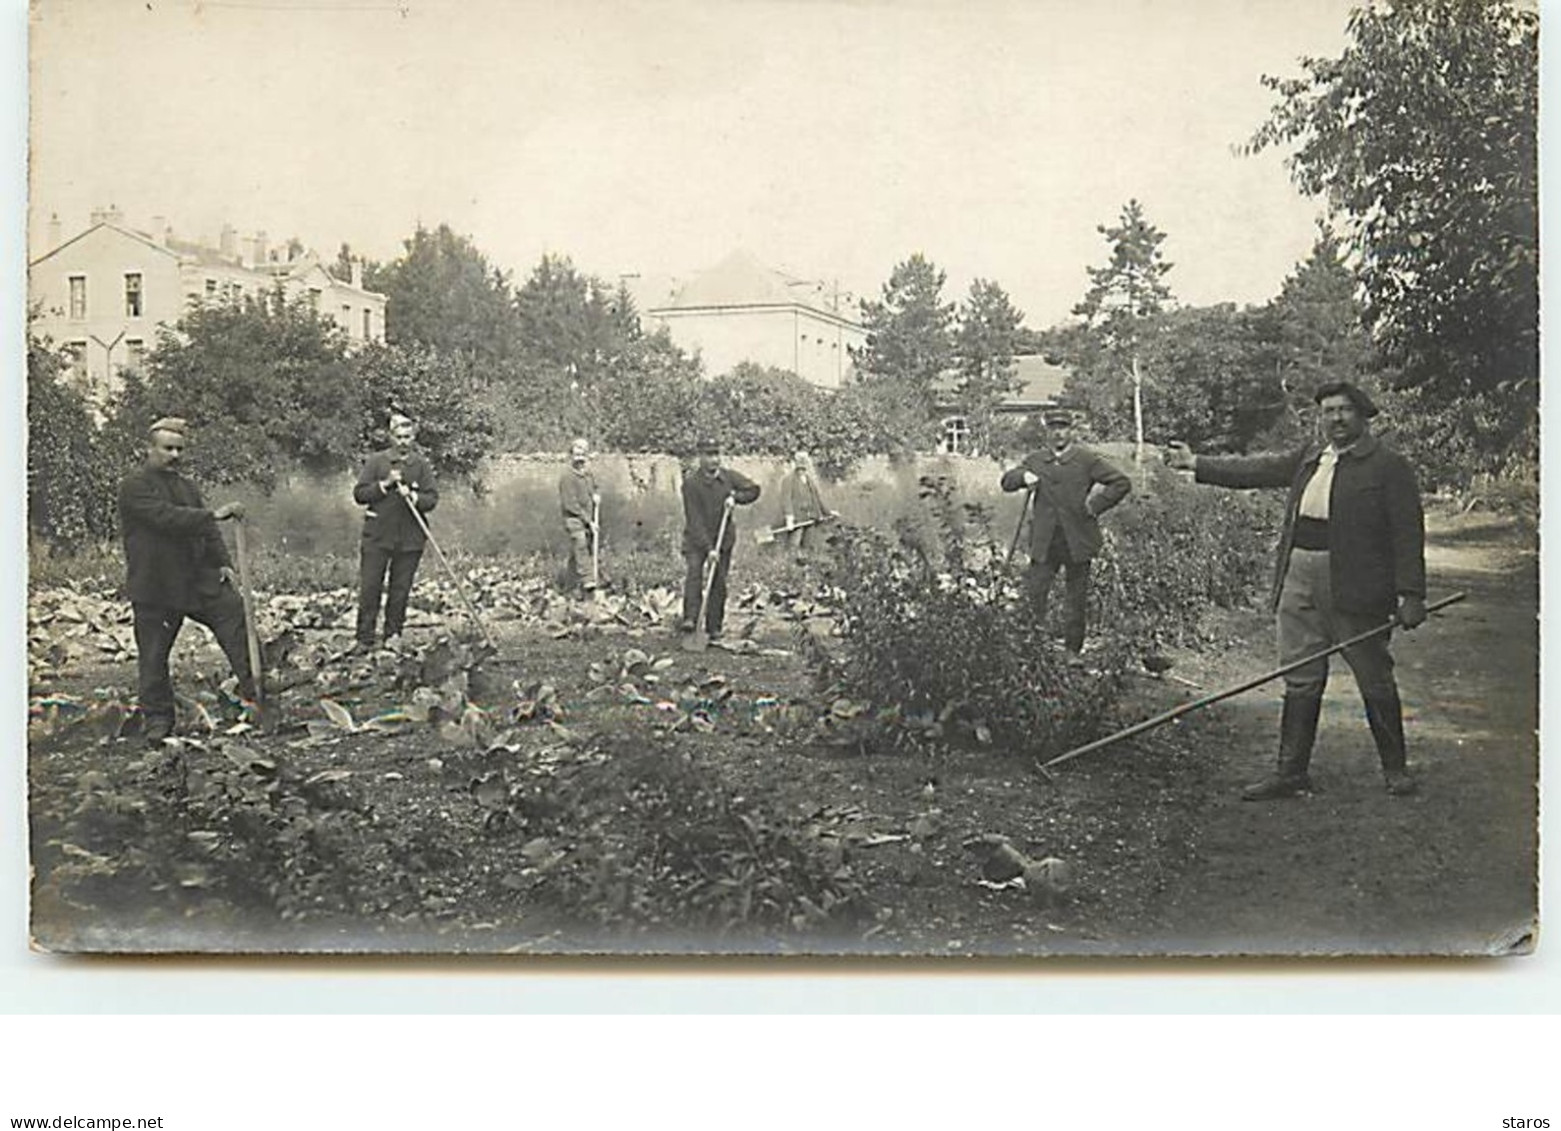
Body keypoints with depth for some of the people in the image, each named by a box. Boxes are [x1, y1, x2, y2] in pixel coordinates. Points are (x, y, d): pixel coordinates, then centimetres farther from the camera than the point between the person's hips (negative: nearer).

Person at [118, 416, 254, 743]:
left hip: (199, 578, 6)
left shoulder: (186, 486, 16)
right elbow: (167, 518, -24)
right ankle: (157, 717, 14)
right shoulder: (134, 486, -10)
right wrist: (215, 515, -27)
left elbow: (206, 530, 17)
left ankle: (255, 688, 7)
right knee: (154, 654, 2)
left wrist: (223, 562, 2)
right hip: (154, 587, -6)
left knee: (237, 616, -3)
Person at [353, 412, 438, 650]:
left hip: (410, 539, 1)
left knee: (401, 590, 5)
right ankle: (364, 640, 4)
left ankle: (393, 635, 18)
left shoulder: (422, 465, 5)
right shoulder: (376, 461, 3)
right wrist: (385, 485, -11)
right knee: (369, 588, -2)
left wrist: (413, 496, -19)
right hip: (377, 535, -1)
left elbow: (432, 499, 0)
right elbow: (359, 494, 1)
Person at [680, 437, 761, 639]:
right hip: (696, 539, -3)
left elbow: (753, 489, 10)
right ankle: (690, 619, -30)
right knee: (694, 571, -23)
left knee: (719, 582, 1)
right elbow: (694, 519, -20)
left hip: (723, 538, 3)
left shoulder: (729, 476, -3)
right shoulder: (691, 482, -16)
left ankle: (714, 628, 7)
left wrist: (735, 497, -11)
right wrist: (708, 548, -25)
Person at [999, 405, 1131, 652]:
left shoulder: (1087, 459, 0)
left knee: (1076, 601, 6)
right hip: (1044, 542, 2)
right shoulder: (1035, 460, 9)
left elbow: (1122, 483, -1)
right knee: (1033, 595, -5)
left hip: (1077, 542, -2)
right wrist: (1023, 476, -12)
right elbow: (1006, 481, 9)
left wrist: (1095, 505, -7)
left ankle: (1073, 652, 15)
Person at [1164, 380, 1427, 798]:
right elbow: (1255, 470, 17)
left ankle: (1395, 768, 20)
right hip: (1299, 584, 5)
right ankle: (1291, 772, 14)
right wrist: (1196, 464, 14)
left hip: (1355, 591, -5)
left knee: (1375, 682, 5)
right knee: (1300, 682, 8)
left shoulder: (1388, 466, -3)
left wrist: (1410, 595, -13)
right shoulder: (1307, 459, 15)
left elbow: (1408, 534, -7)